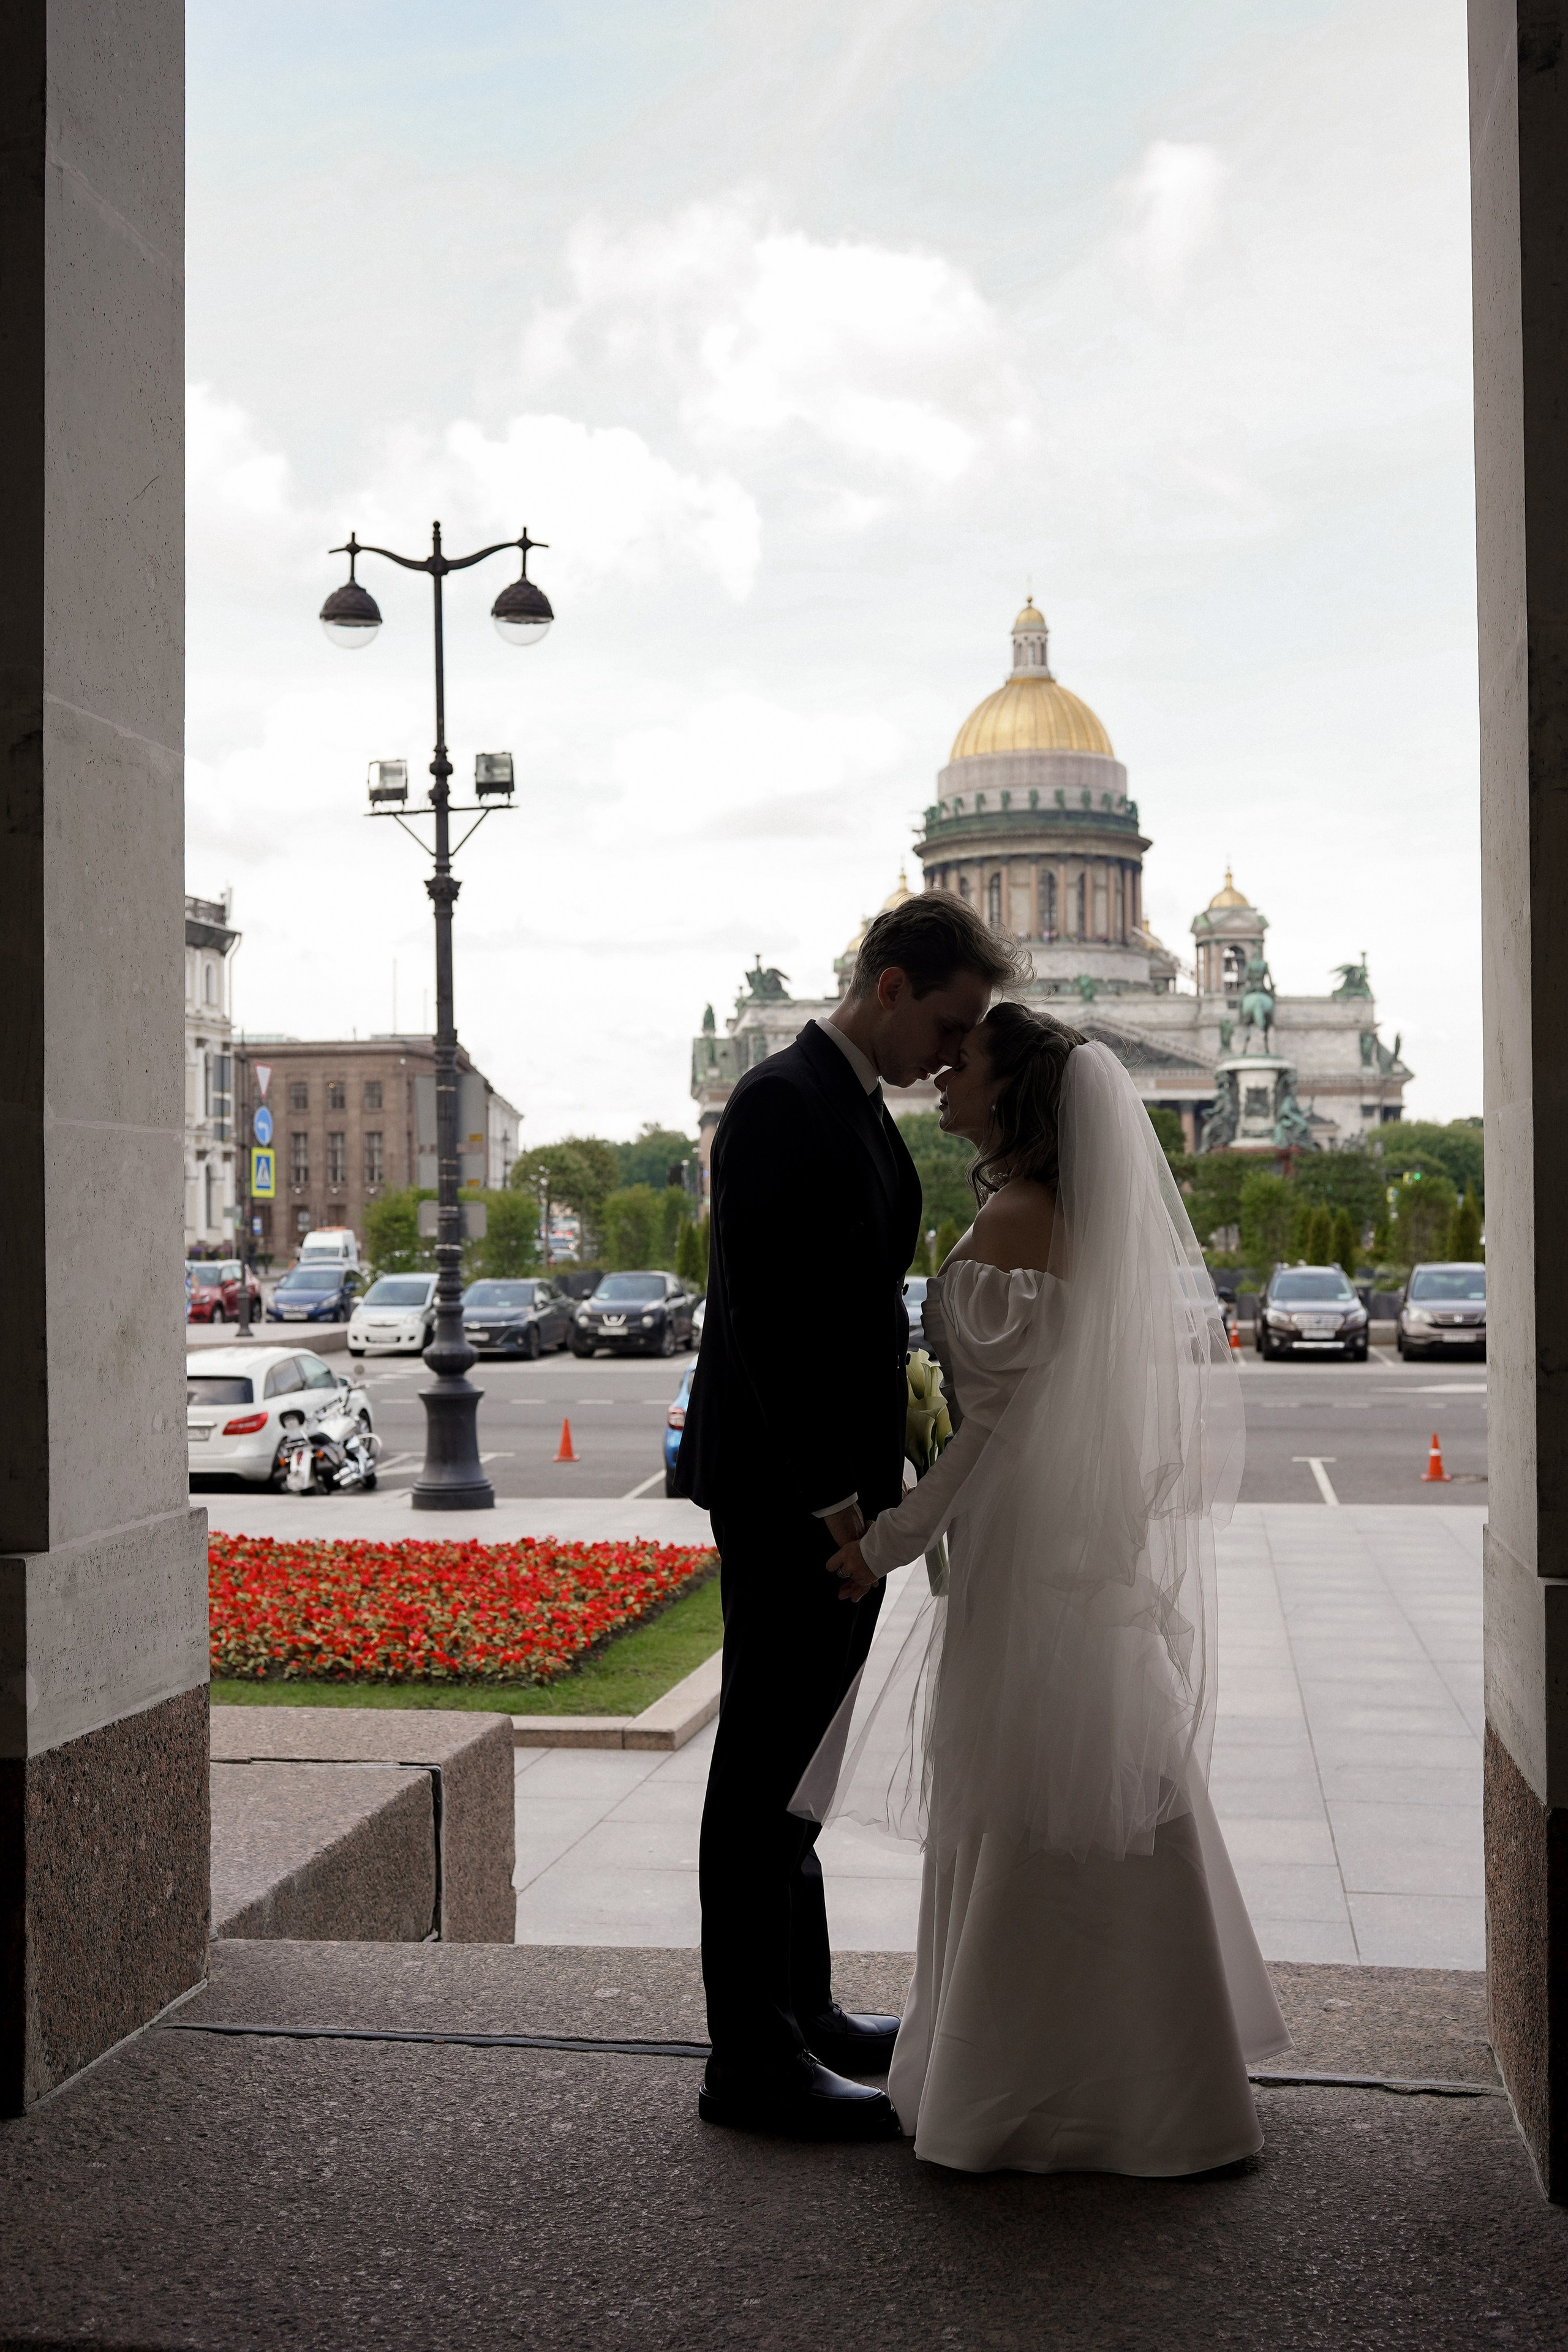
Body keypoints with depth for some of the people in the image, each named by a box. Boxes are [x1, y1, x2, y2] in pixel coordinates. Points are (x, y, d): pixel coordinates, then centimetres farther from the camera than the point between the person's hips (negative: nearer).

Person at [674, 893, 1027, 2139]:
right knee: (767, 1769, -2)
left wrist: (872, 1478, 15)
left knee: (800, 1762, 17)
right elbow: (763, 1312, -21)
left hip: (843, 1488, 10)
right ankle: (752, 2058, 6)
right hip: (788, 1496, -10)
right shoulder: (783, 1102, -15)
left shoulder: (863, 1109, 16)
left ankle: (800, 2006, 29)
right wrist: (825, 1493, -21)